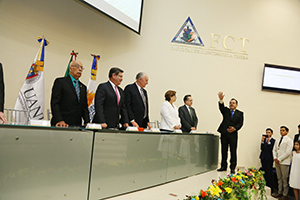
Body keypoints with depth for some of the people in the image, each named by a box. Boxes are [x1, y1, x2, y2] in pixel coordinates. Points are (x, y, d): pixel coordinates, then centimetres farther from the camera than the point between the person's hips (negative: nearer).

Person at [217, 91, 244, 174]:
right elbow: (221, 107, -9)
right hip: (224, 133, 2)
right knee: (224, 151, 6)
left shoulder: (240, 113, 11)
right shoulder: (225, 111, 13)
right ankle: (223, 166, 15)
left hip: (233, 134, -1)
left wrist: (235, 128, -16)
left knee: (233, 152, -2)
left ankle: (232, 168, 4)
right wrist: (221, 100, -28)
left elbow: (240, 123, 2)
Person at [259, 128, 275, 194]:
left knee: (269, 174, -3)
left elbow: (271, 149, -15)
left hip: (269, 159, -5)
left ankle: (270, 189, 6)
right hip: (263, 158, 5)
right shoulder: (264, 139, 10)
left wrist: (268, 141, -21)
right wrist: (262, 141, -9)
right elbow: (262, 148, 3)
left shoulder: (273, 140, -7)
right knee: (264, 173, 9)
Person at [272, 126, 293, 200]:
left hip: (284, 162, -6)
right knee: (279, 178, 11)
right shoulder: (277, 140, 15)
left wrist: (279, 159, -13)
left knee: (285, 179, -2)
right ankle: (279, 192, 19)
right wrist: (275, 158, -1)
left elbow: (288, 152, -12)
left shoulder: (289, 140, -5)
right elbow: (274, 150, 16)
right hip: (277, 162, 6)